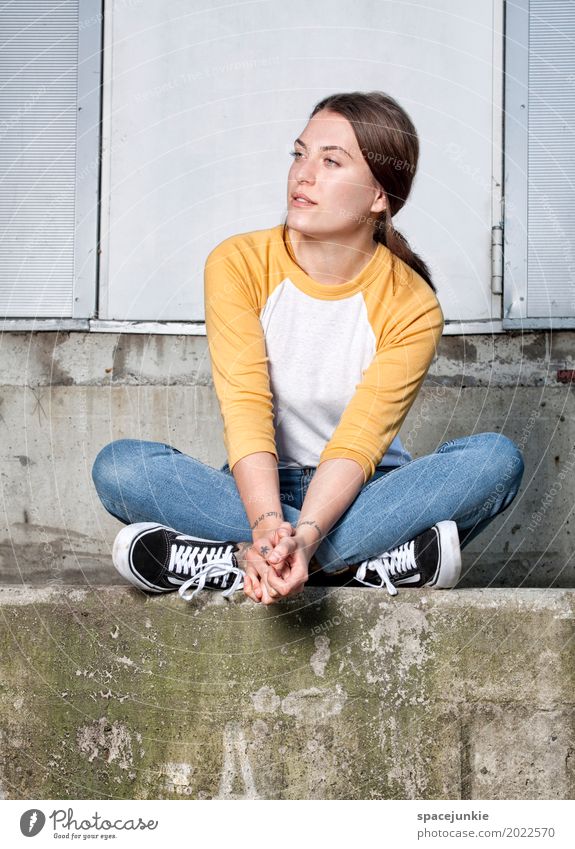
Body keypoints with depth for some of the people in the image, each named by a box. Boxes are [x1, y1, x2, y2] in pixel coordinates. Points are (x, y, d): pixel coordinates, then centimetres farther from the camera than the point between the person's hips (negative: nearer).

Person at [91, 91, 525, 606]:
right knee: (119, 466, -26)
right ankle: (373, 559, -30)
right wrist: (269, 526, -36)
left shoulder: (412, 306, -9)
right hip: (260, 487, 0)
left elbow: (359, 442, -19)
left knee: (496, 459, -28)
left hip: (362, 493, 0)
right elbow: (246, 410, -19)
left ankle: (231, 558, -33)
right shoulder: (238, 264, -7)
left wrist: (303, 537, -38)